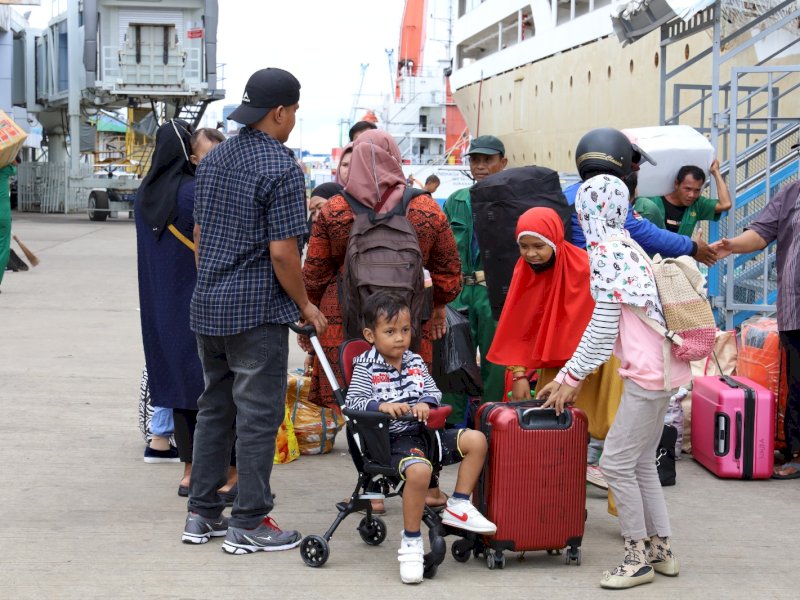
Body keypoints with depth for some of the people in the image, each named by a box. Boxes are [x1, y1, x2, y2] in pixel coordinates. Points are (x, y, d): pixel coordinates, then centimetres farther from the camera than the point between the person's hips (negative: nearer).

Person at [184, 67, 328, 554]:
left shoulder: (214, 160, 11)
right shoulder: (281, 167, -15)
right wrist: (306, 306, -7)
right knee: (258, 414, -1)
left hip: (208, 307, 8)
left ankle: (203, 514, 19)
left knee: (214, 408, 15)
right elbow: (282, 250, -18)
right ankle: (248, 523, 3)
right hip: (258, 311, -8)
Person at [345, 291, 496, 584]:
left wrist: (425, 403, -12)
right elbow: (353, 401, -11)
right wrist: (381, 405, -28)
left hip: (424, 431, 7)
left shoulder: (415, 362, 14)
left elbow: (433, 391, 11)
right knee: (419, 470, -36)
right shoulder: (366, 367, -2)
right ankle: (411, 541, -21)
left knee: (476, 440, -6)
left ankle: (458, 506, 5)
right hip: (393, 438, -7)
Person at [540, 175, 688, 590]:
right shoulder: (626, 246, 16)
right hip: (662, 369, 9)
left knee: (616, 462, -4)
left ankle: (639, 558, 1)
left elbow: (603, 327, -13)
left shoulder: (606, 251, -12)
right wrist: (568, 377, 19)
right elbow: (604, 327, 18)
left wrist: (572, 378, -3)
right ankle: (661, 550, 19)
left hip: (647, 374, -9)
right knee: (641, 462, 15)